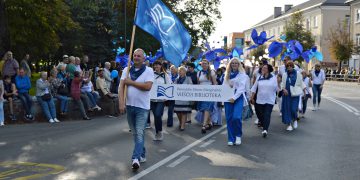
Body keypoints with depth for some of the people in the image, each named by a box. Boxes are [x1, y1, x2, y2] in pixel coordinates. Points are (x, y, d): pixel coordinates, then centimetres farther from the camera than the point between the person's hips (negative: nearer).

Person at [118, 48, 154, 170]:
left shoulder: (149, 70, -4)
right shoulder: (127, 70, 6)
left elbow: (147, 86, -18)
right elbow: (121, 86, -3)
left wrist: (131, 82, -12)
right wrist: (121, 103, -15)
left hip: (142, 107, -4)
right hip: (129, 105, 5)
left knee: (140, 133, -10)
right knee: (135, 133, 14)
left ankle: (136, 158, -14)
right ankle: (142, 154, 27)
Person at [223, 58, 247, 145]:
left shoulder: (242, 74, 1)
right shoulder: (227, 74, 17)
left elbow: (241, 87, -9)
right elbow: (224, 86, 13)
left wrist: (234, 97, -19)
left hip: (238, 97, -4)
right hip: (228, 98, 4)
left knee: (236, 117, -18)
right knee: (229, 119, 1)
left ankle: (238, 135, 5)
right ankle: (231, 139, 10)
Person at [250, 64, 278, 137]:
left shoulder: (274, 78, -2)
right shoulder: (259, 78, 5)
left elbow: (276, 88, 4)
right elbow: (254, 88, 7)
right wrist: (252, 98, 6)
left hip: (269, 100, -3)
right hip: (260, 100, 3)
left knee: (267, 115, -13)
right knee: (260, 114, 10)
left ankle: (265, 130, -18)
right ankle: (264, 126, 34)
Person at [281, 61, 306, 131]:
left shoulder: (297, 73, 1)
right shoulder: (285, 74, 6)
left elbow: (301, 83, 7)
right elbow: (282, 83, 6)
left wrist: (304, 91, 6)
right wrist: (283, 89, -13)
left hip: (295, 94, -2)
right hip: (287, 94, 2)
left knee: (293, 108, -9)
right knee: (287, 109, 1)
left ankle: (295, 120, 22)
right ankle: (289, 124, 10)